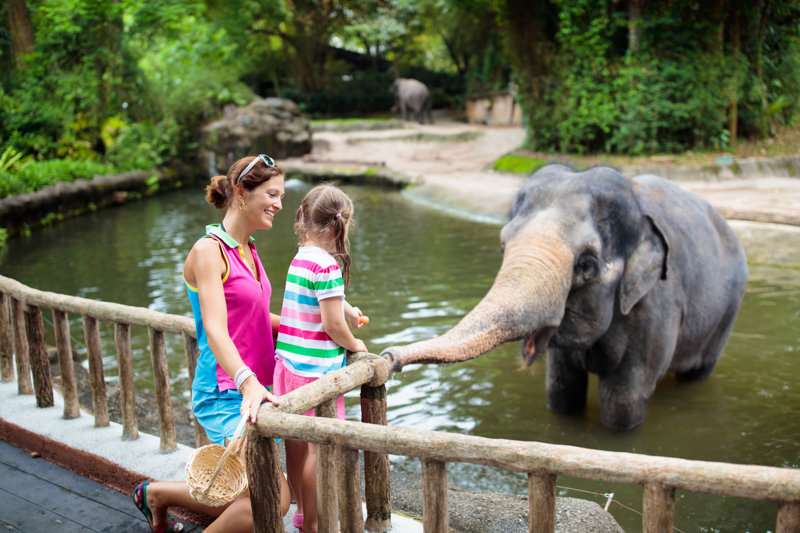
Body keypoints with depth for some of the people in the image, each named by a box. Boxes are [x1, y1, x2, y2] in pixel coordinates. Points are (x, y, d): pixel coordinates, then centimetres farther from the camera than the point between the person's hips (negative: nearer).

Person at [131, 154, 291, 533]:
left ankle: (155, 493, 35)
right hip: (224, 394, -9)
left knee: (245, 498, 15)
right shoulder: (208, 251, -14)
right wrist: (248, 382, -40)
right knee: (274, 499, -17)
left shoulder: (247, 249, 13)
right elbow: (216, 331, -26)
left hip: (252, 387, 9)